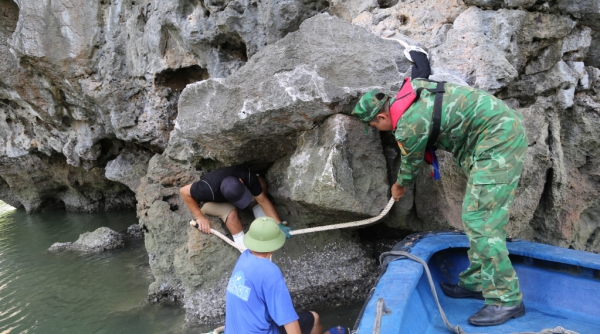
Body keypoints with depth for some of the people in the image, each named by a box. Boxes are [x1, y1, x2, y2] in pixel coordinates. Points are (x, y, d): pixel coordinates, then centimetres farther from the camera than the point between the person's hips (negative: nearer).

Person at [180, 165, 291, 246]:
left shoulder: (247, 177, -34)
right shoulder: (210, 189, -45)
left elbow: (263, 200, -26)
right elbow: (184, 191, -31)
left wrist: (279, 224, -29)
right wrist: (199, 217, -28)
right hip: (207, 201, -4)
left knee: (261, 183, -19)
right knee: (231, 212, -37)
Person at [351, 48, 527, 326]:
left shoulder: (407, 126, -17)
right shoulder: (411, 91, 5)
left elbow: (411, 164, 3)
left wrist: (400, 187, 22)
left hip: (497, 141, -11)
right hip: (503, 129, 11)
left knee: (478, 219, -12)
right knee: (478, 216, 12)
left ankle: (506, 300, -4)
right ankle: (476, 282, 20)